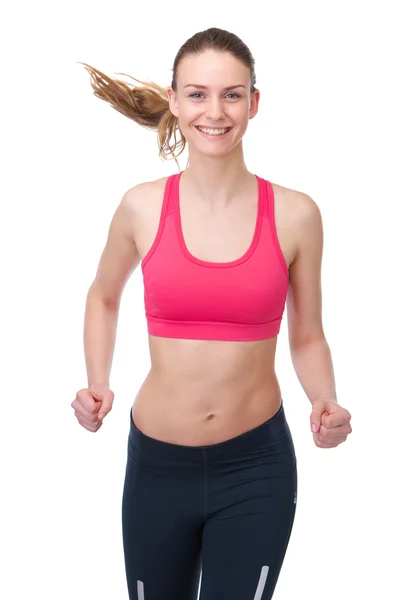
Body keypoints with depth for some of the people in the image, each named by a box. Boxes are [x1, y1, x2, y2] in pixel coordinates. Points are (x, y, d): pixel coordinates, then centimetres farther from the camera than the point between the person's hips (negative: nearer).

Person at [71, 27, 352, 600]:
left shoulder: (295, 214, -7)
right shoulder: (142, 207, -5)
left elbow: (307, 337, 4)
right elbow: (104, 298, 13)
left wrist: (326, 406, -14)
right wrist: (97, 387, 0)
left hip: (256, 467, -1)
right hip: (157, 463, 2)